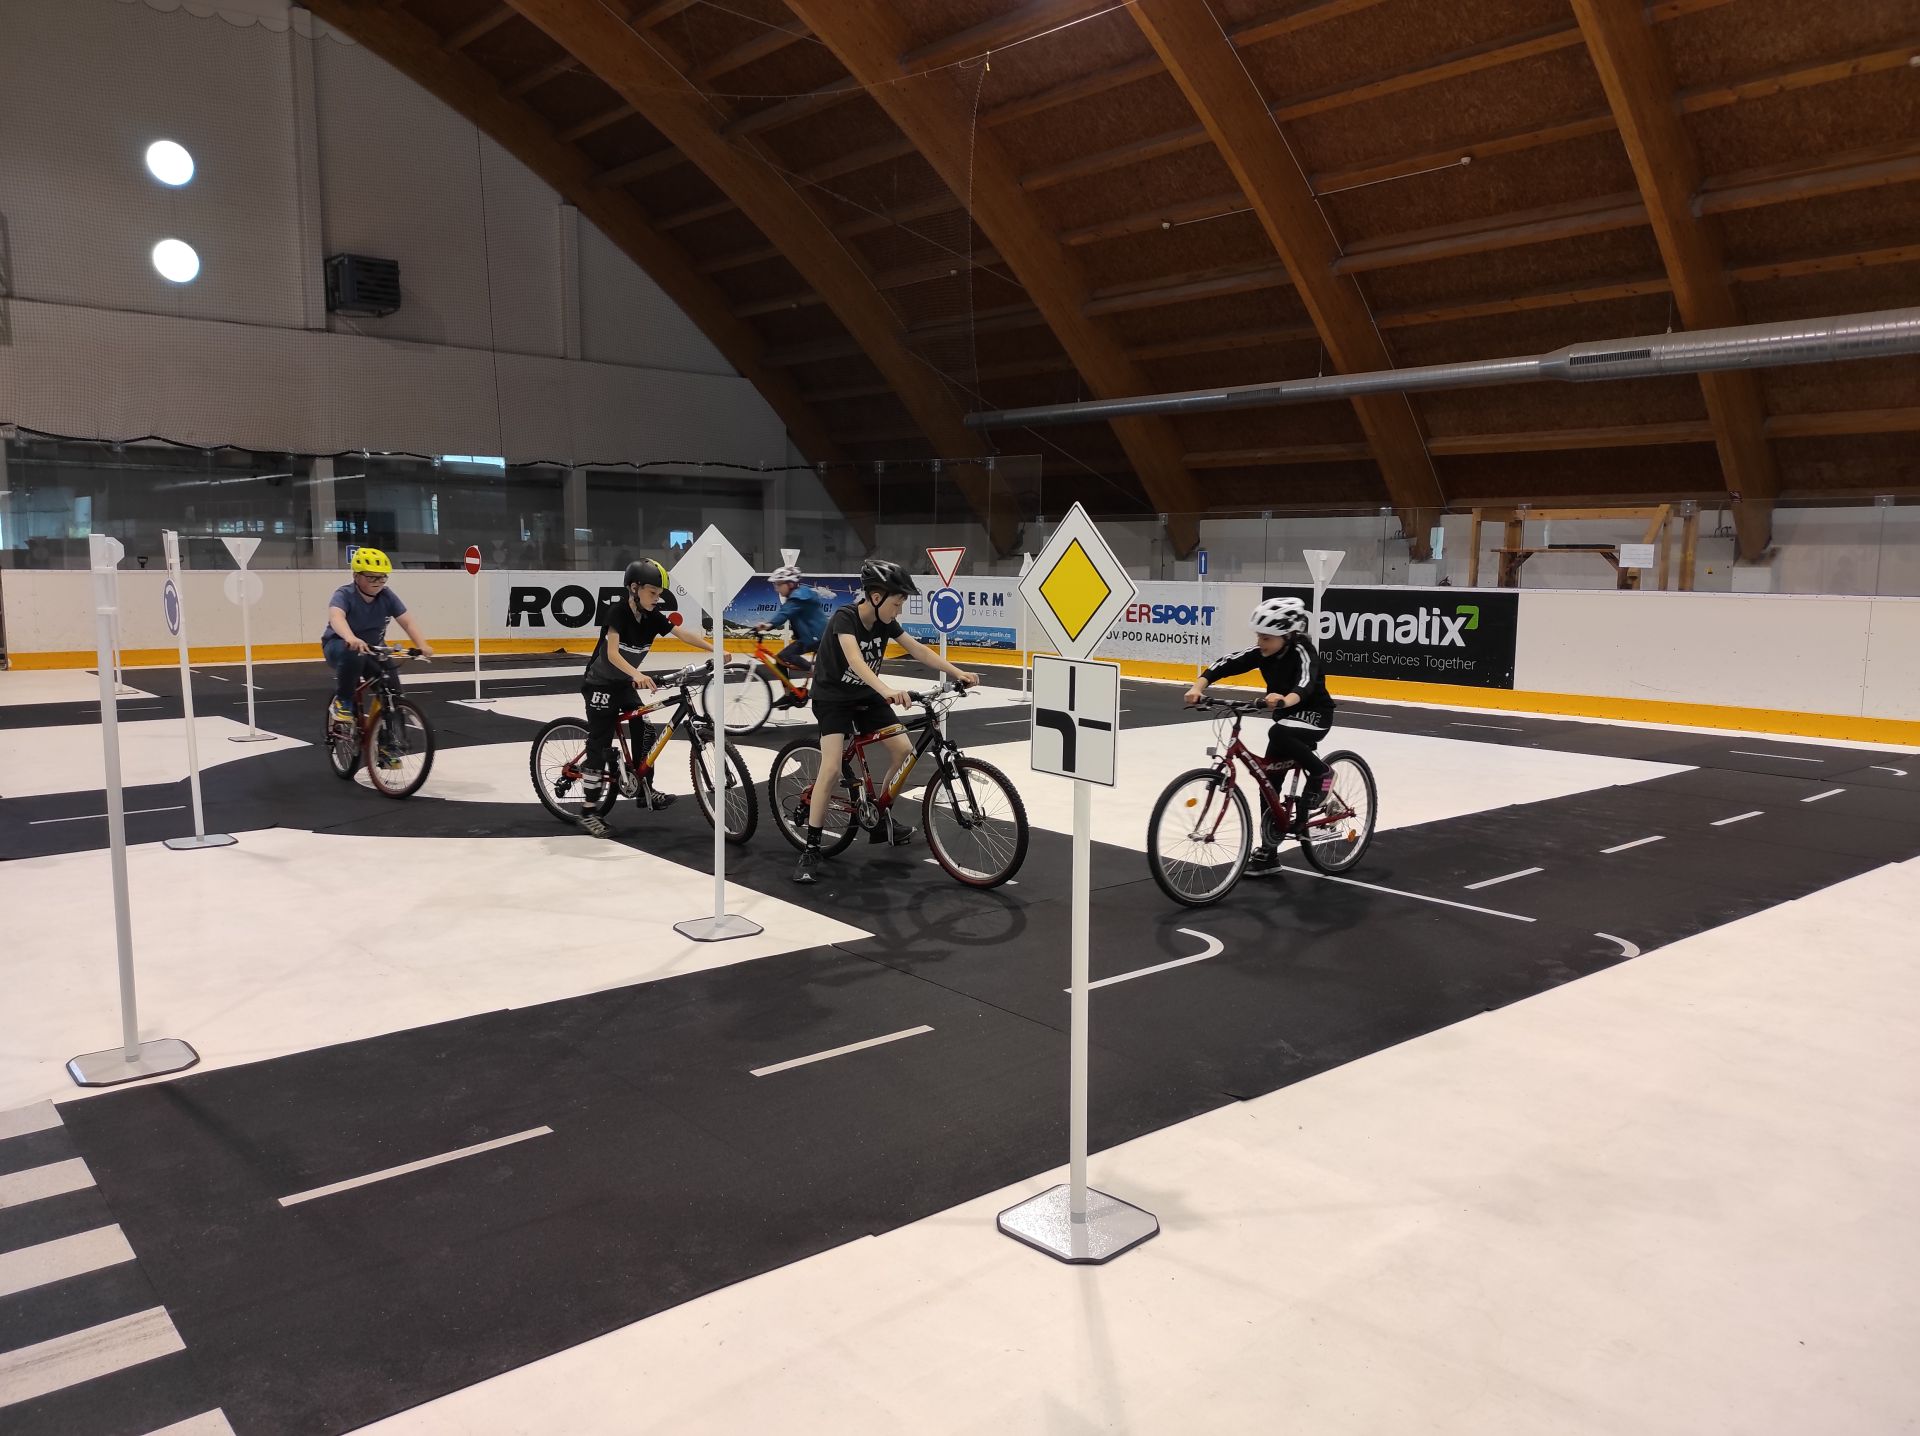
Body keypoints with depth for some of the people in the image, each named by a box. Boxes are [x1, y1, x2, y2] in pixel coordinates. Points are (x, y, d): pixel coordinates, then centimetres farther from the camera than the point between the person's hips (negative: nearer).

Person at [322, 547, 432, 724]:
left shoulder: (387, 596, -9)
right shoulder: (344, 594, -22)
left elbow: (407, 621, -16)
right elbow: (336, 616, -43)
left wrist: (422, 645, -35)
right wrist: (350, 638, -65)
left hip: (372, 649, 4)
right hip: (340, 646, -4)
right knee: (354, 654, -40)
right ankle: (342, 702, -17)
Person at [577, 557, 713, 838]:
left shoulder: (653, 617, -5)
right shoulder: (617, 612, -24)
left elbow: (685, 634, -12)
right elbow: (612, 653, -35)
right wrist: (638, 675, -50)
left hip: (624, 684, 7)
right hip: (599, 685, -7)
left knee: (645, 732, 3)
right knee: (599, 746, -5)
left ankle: (645, 790, 19)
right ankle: (590, 813, 1)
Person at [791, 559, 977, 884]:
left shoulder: (886, 623, -6)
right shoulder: (844, 618, -27)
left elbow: (919, 651, -6)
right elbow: (855, 660, -43)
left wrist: (957, 673, -17)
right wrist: (886, 689, -59)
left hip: (865, 696, 7)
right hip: (832, 698, -7)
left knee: (903, 750, -4)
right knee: (831, 768, -21)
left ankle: (881, 818, 18)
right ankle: (810, 850, -11)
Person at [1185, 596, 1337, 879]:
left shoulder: (1301, 652, -25)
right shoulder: (1262, 652, -8)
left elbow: (1305, 684, -44)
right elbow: (1224, 665, -17)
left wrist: (1285, 700, -65)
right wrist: (1198, 687, -34)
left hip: (1314, 713, -7)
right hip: (1287, 717, 7)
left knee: (1278, 734, -37)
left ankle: (1321, 773, -12)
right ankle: (1268, 852, 11)